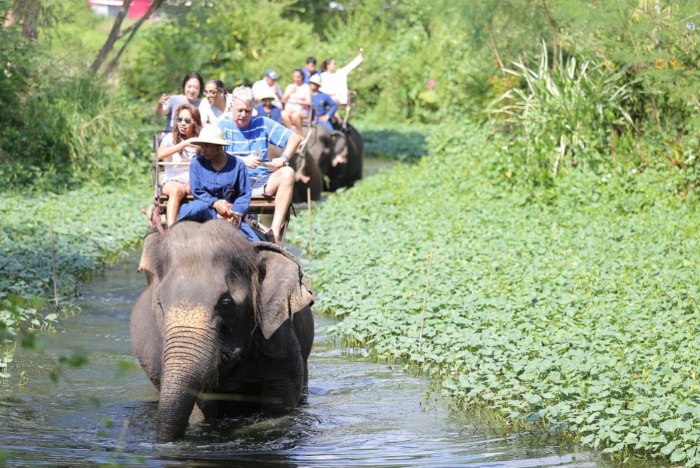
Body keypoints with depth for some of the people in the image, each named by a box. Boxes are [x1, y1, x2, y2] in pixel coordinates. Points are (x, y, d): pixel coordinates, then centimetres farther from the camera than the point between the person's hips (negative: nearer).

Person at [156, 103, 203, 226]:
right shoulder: (171, 138, 8)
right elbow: (160, 154, -13)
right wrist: (185, 144, -19)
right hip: (172, 181, -1)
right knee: (176, 190, -36)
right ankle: (171, 228, -50)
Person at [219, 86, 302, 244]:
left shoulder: (262, 124, 13)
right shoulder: (224, 126, 8)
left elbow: (295, 138, 8)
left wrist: (283, 158, -11)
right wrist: (243, 161, -22)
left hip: (262, 181, 2)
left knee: (287, 173, -26)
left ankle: (275, 232, -34)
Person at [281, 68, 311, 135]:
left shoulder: (306, 87, 9)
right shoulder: (290, 86, 19)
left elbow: (308, 102, 0)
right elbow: (283, 100, 13)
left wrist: (298, 101, -10)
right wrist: (290, 92, -1)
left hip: (301, 110, -3)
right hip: (289, 109, 3)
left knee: (295, 115, -39)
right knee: (284, 114, -34)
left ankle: (300, 133, -22)